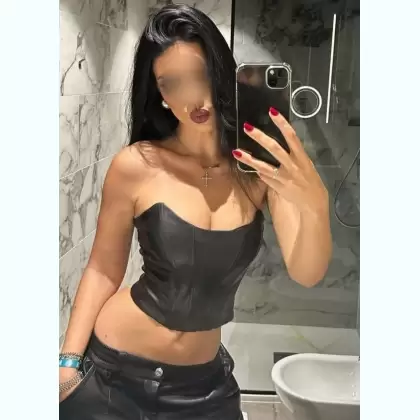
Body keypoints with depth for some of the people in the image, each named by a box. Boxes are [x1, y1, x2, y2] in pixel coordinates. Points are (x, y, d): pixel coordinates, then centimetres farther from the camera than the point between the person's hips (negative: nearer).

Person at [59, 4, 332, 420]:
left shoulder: (261, 164, -11)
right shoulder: (136, 166, -15)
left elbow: (306, 274, -18)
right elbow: (103, 270, -5)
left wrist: (314, 203, -36)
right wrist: (69, 360, -11)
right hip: (113, 371, -1)